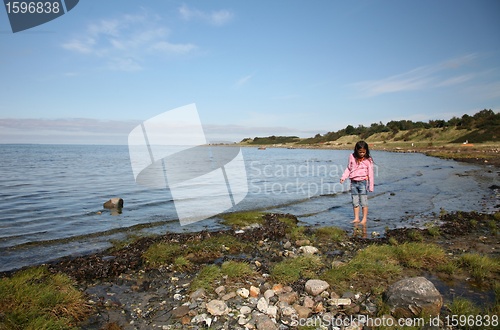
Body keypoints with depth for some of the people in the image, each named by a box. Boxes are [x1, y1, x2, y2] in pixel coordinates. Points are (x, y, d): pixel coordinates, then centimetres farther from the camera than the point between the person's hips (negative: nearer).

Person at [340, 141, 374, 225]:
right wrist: (343, 177, 3)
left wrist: (371, 186, 0)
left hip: (363, 182, -3)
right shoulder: (352, 157, 3)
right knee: (355, 201, 7)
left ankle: (364, 218, 10)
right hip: (353, 182, 3)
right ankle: (356, 218, 15)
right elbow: (348, 169, 13)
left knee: (363, 201, 0)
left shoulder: (368, 160, -4)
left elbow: (370, 173, 0)